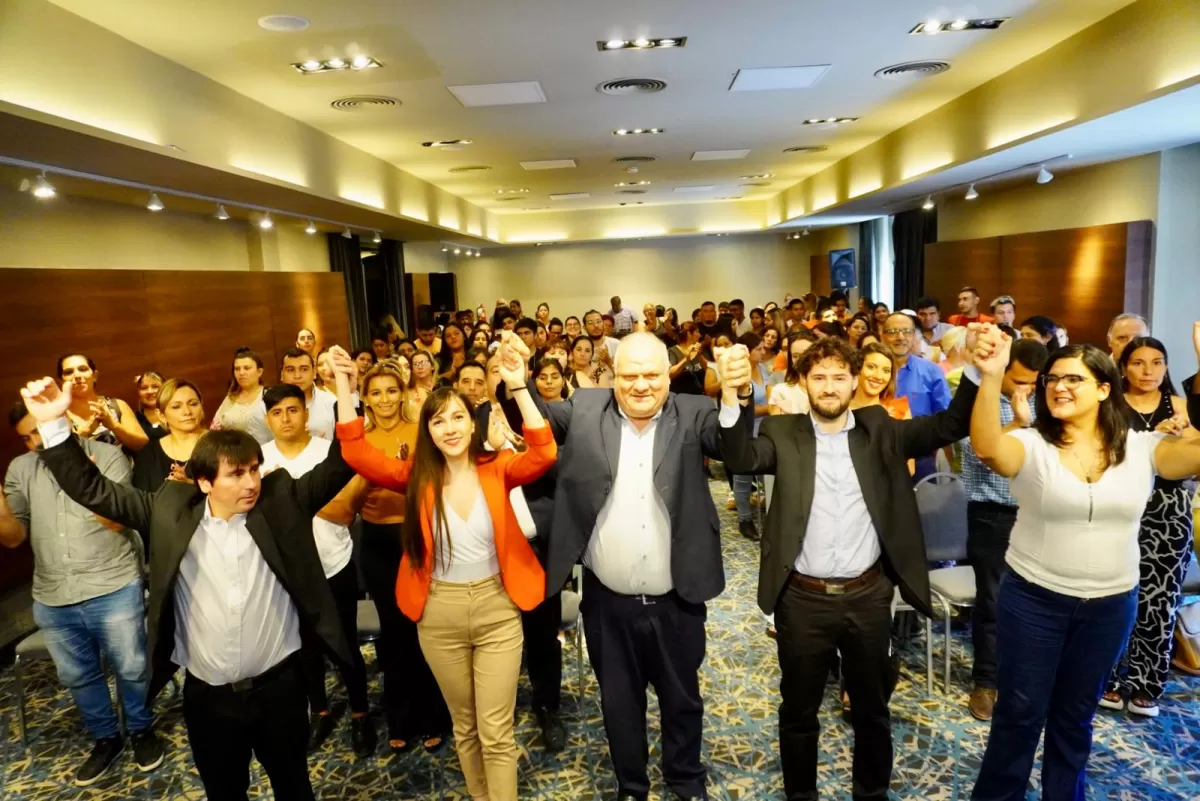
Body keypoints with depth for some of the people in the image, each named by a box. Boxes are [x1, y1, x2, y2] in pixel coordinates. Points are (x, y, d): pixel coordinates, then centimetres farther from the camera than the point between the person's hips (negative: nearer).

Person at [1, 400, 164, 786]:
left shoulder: (107, 456, -6)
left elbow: (117, 521, -10)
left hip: (113, 588, -4)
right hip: (52, 598, 4)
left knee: (131, 669, 9)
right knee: (78, 677, 18)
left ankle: (141, 729, 33)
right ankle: (106, 738, 38)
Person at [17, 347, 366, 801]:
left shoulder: (281, 501, -8)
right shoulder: (172, 509, -6)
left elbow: (337, 468, -12)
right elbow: (93, 490, -1)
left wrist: (344, 394, -23)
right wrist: (52, 425, -12)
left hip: (279, 684, -1)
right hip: (207, 694, 1)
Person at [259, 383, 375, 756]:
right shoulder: (260, 458, -3)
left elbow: (345, 512, -18)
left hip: (334, 566, -2)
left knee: (346, 644, 7)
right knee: (306, 645, 17)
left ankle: (360, 715, 27)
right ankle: (320, 712, 38)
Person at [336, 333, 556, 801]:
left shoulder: (497, 469, -8)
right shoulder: (417, 476, -5)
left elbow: (544, 454, -25)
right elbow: (357, 457, -15)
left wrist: (517, 386, -34)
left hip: (497, 608, -2)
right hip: (440, 615, 2)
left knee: (496, 732, 7)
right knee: (464, 725, 21)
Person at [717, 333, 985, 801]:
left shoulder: (880, 430, 1)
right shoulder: (784, 433, -4)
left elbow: (952, 426, -6)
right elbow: (741, 459, -21)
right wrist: (732, 398, -39)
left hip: (868, 596, 2)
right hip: (803, 599, -1)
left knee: (872, 708, 21)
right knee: (798, 710, 16)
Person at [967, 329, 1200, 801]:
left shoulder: (1141, 448, -3)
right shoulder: (1031, 446, -13)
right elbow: (987, 447, -35)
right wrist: (992, 376, -49)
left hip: (1110, 606, 3)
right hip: (1033, 600, -3)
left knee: (1076, 715, 22)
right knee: (1020, 713, 10)